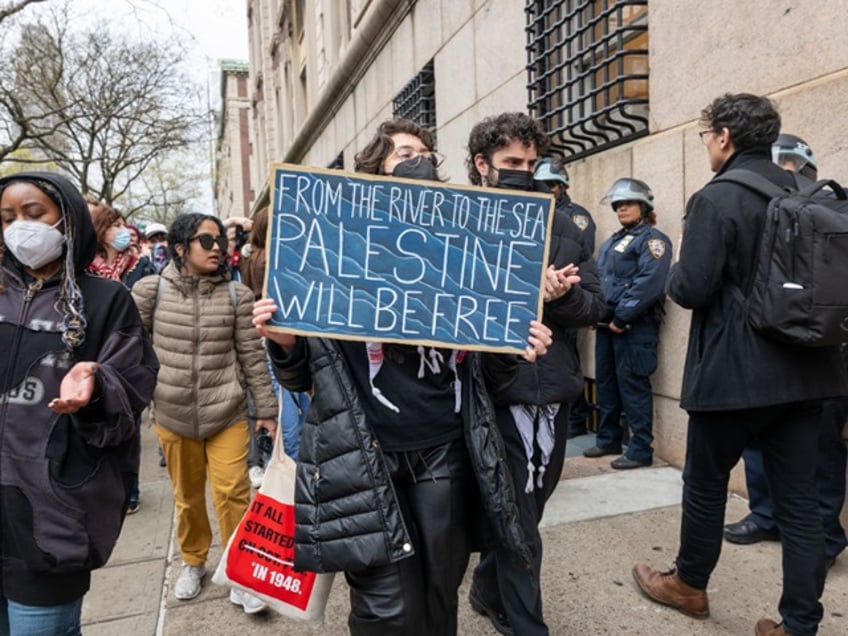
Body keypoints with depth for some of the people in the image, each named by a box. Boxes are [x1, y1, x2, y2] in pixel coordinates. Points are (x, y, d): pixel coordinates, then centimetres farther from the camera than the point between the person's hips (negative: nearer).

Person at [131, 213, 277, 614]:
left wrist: (267, 410, 0)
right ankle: (192, 562, 40)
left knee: (232, 492, -2)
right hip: (173, 414, 1)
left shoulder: (236, 294, -6)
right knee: (187, 496, 17)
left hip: (227, 413, -1)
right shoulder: (150, 290, -5)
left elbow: (253, 356, -2)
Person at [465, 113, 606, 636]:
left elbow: (596, 305, 4)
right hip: (496, 393, -5)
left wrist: (561, 295, -15)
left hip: (554, 391, 6)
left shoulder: (563, 225, 8)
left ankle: (489, 590, 46)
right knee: (519, 520, 6)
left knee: (526, 509, 22)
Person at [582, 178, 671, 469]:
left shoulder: (652, 239, -5)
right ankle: (608, 439, 26)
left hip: (634, 326, -8)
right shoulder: (612, 242, 22)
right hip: (606, 323, 8)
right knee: (605, 382, 13)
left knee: (632, 385, -5)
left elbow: (649, 282, -19)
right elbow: (598, 279, 21)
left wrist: (622, 317, -20)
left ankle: (640, 450, 5)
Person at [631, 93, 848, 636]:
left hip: (735, 370, -6)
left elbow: (691, 290, -19)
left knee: (706, 482, 13)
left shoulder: (716, 199, -14)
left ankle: (689, 584, 33)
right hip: (802, 366, 7)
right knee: (799, 496, 10)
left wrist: (678, 273, 2)